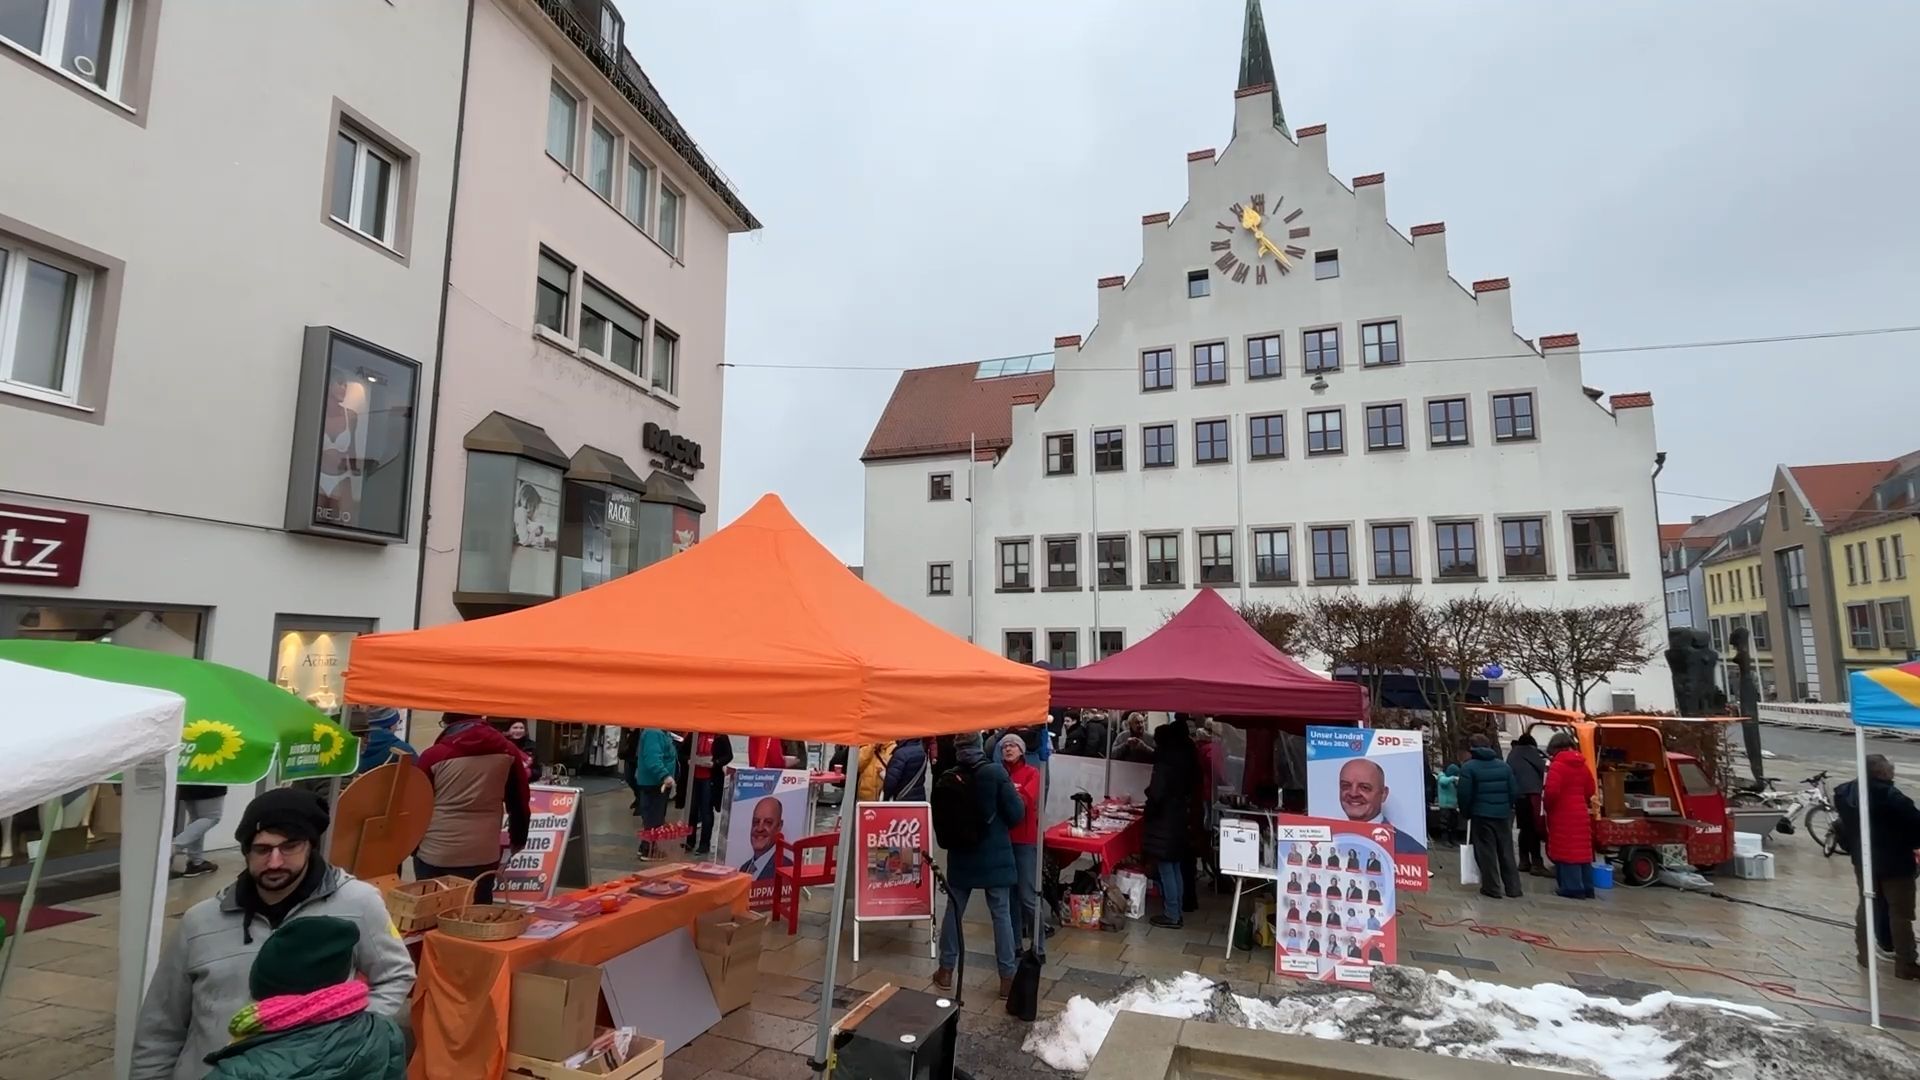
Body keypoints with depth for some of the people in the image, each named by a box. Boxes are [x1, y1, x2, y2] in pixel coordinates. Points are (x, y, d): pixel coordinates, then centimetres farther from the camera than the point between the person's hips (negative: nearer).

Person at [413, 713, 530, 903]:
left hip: (434, 854, -1)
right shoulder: (507, 752, 0)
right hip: (483, 855, 1)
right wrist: (518, 839, 22)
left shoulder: (434, 755, -5)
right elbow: (520, 804, 7)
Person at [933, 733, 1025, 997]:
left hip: (960, 856, 3)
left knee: (954, 910, 14)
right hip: (995, 856, -2)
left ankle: (946, 971, 23)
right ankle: (1007, 977, 9)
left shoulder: (947, 780, -4)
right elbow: (1017, 814, -12)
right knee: (1001, 914, 5)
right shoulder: (996, 772, -13)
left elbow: (939, 818, 5)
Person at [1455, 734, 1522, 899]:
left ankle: (1492, 888, 4)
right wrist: (1507, 808, 18)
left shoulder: (1469, 767, -9)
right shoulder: (1504, 766, 7)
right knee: (1506, 852, 13)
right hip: (1503, 815, 5)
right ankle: (1513, 888, 16)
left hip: (1481, 815, -5)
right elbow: (1514, 792, 6)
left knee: (1486, 853, 2)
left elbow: (1465, 795, -12)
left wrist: (1466, 813, 2)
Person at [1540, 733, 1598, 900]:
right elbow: (1590, 790, 15)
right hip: (1581, 814, 8)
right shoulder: (1582, 765, 10)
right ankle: (1587, 887, 19)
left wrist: (1546, 806, -4)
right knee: (1581, 849, 13)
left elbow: (1551, 791, -21)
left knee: (1566, 850, -2)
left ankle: (1573, 888, -1)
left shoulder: (1558, 765, -14)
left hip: (1563, 815, -8)